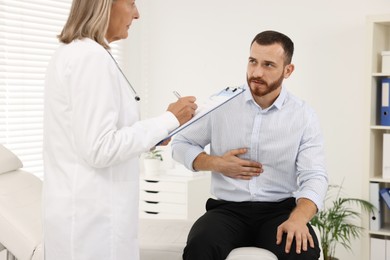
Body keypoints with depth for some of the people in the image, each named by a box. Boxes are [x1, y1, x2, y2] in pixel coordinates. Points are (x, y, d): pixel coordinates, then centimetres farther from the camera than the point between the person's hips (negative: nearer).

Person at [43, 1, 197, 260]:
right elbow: (100, 149, -21)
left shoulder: (72, 53, 12)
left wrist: (150, 137, 15)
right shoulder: (91, 56, -18)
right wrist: (169, 120, -14)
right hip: (92, 215, -9)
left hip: (84, 209, 9)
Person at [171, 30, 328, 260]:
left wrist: (298, 218, -28)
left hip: (279, 210, 0)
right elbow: (180, 145, 14)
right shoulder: (222, 104, 4)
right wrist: (216, 163, -5)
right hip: (228, 209, 0)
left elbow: (315, 177, -8)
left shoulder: (304, 117, 1)